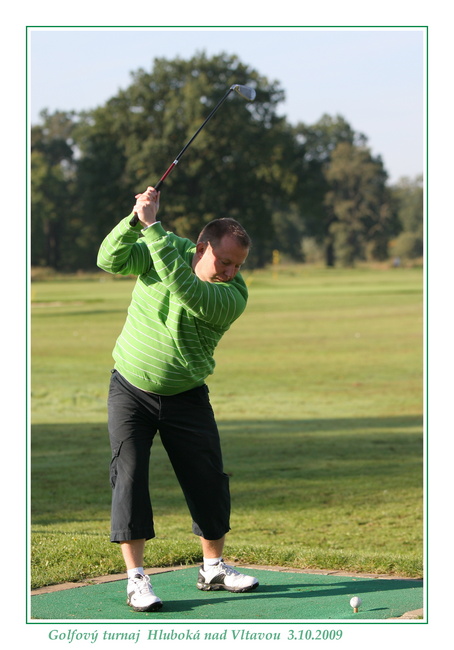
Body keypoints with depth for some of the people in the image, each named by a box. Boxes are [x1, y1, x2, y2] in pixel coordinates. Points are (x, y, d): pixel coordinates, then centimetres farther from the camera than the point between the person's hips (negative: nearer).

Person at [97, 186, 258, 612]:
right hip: (130, 389, 0)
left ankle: (213, 568, 23)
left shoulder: (233, 296, -17)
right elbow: (109, 261, -15)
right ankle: (136, 578, -9)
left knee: (209, 480, 3)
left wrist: (152, 226, -37)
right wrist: (135, 220, -32)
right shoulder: (167, 248, -8)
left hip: (186, 398, 0)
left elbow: (184, 289, -34)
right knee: (129, 474, -11)